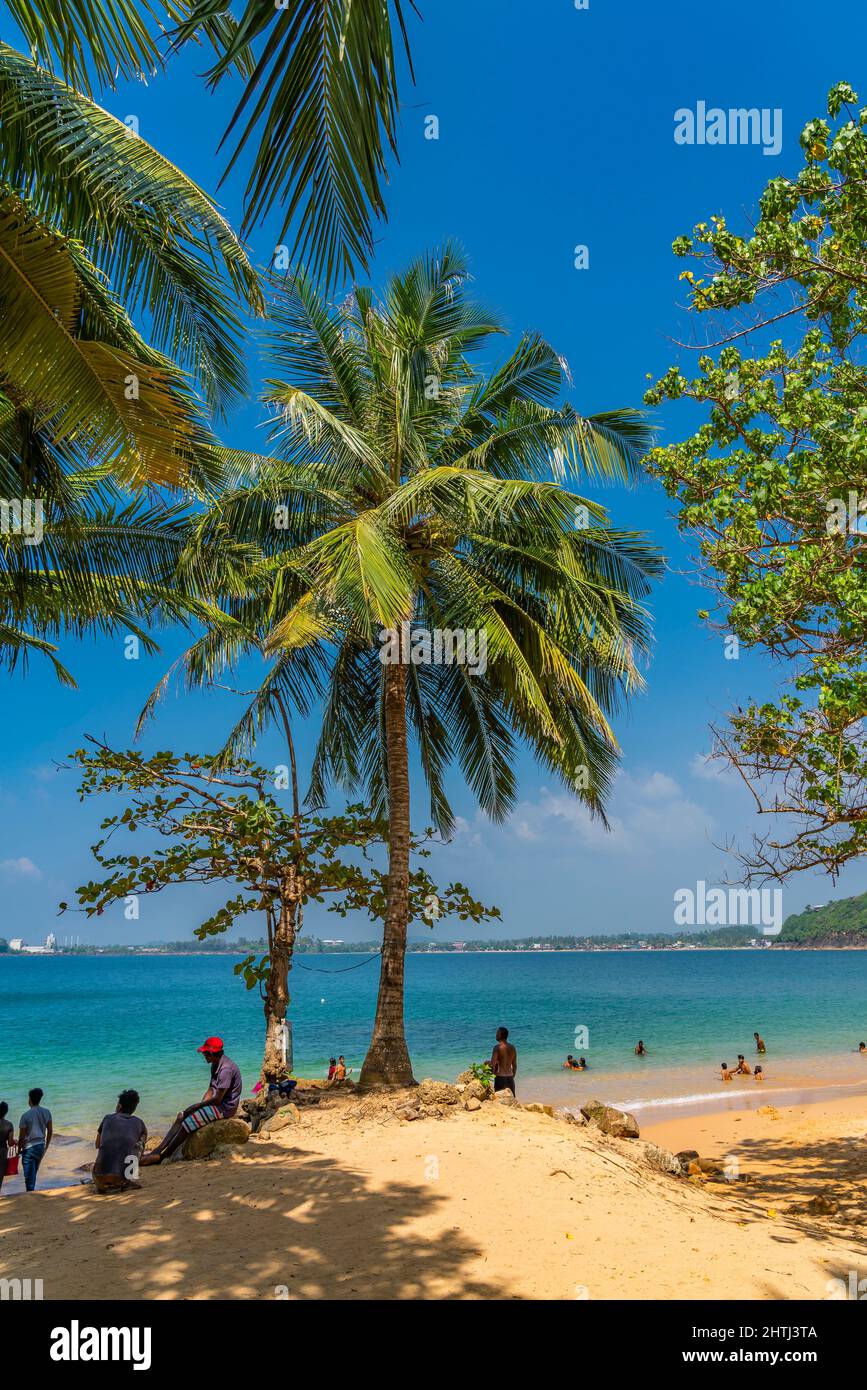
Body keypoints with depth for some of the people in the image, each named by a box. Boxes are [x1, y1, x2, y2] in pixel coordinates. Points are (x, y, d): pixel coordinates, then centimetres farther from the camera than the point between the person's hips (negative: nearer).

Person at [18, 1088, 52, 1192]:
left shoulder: (26, 1115, -14)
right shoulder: (46, 1112, 1)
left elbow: (21, 1137, -12)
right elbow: (50, 1131, 7)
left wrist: (19, 1150, 2)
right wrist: (46, 1147, 18)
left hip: (29, 1148, -5)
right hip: (41, 1146, 5)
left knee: (29, 1176, 1)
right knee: (33, 1174, 21)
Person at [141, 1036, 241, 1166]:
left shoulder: (226, 1069, -24)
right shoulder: (215, 1065, 10)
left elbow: (218, 1099, -23)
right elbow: (211, 1090, 13)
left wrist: (197, 1106, -13)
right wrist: (199, 1105, -2)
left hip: (224, 1108, -10)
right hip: (217, 1103, 10)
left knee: (187, 1123, -15)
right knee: (181, 1116, 4)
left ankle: (162, 1156, -6)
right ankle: (158, 1150, 2)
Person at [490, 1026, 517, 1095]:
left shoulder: (497, 1047, -12)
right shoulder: (512, 1047, 7)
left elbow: (492, 1064, -16)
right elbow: (514, 1065, 14)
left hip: (500, 1078, -6)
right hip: (510, 1078, 6)